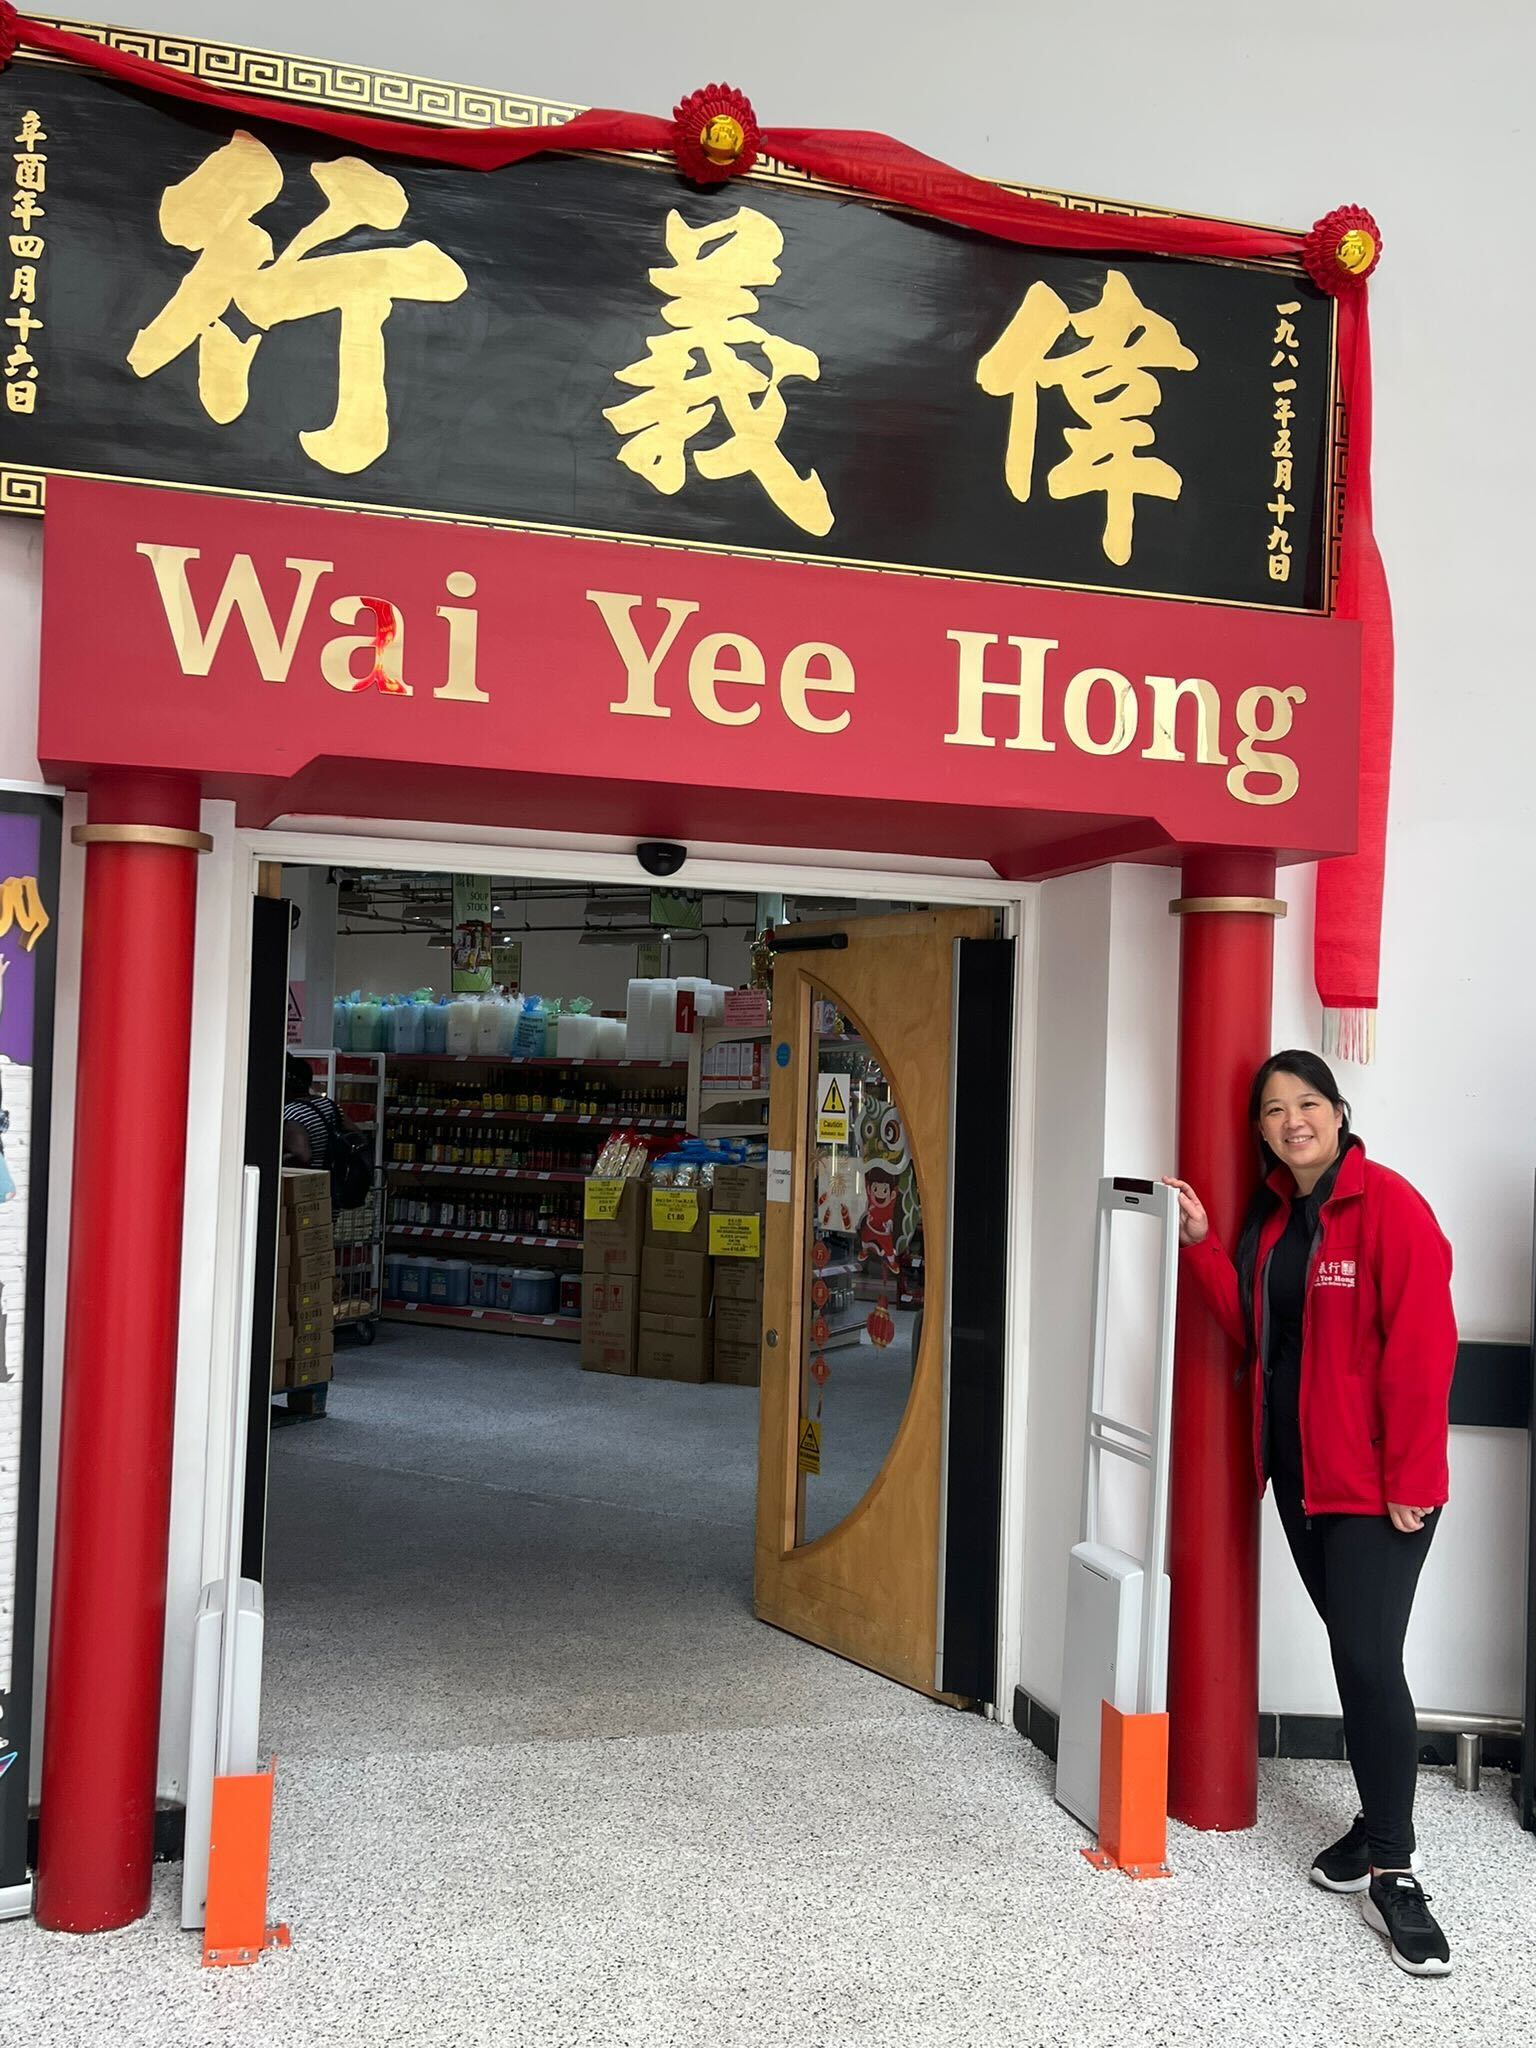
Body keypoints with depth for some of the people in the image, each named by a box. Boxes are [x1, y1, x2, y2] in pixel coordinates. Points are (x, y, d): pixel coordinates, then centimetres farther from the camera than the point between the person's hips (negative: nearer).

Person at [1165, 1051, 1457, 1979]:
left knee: (1370, 1660, -8)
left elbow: (1423, 1347, -17)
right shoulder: (1273, 1216, 9)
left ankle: (1392, 1873, 3)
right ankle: (1379, 1824, 29)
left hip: (1377, 1483, -7)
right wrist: (1202, 1245, -3)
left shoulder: (1388, 1205, -14)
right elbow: (1254, 1329, 8)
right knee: (1353, 1650, 15)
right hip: (1301, 1474, 7)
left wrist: (1410, 1478, -17)